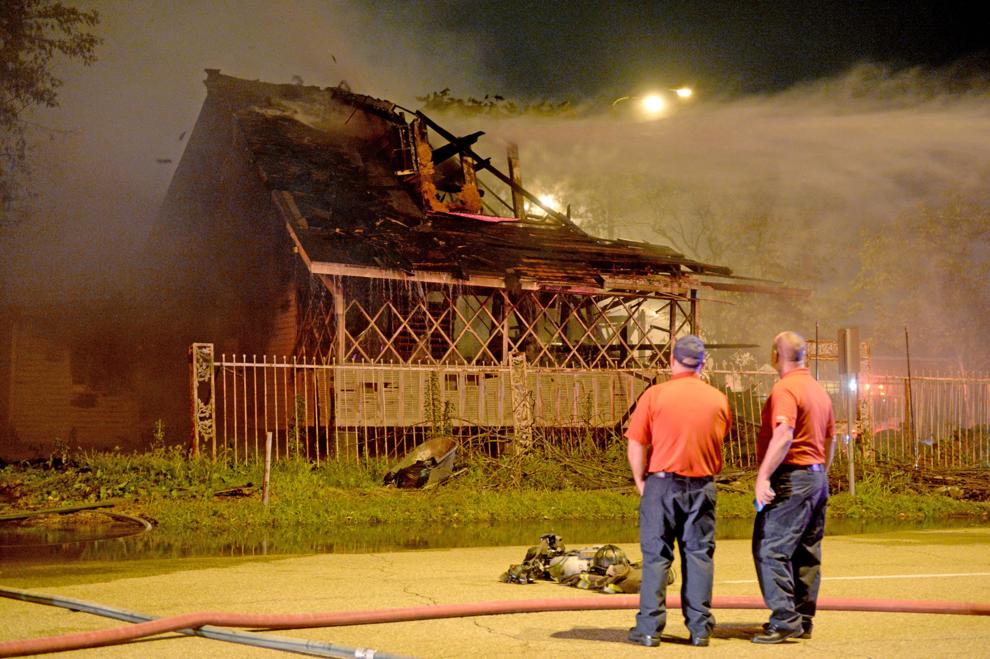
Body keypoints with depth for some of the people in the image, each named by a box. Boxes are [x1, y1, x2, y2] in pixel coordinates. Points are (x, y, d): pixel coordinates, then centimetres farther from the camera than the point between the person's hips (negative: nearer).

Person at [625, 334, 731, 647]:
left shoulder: (654, 395, -6)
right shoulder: (719, 399, 4)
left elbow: (636, 445, -7)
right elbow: (719, 445, 12)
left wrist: (641, 482, 4)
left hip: (662, 483, -2)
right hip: (703, 486, 2)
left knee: (656, 556, 3)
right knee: (699, 555, 8)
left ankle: (649, 628, 2)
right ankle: (699, 628, 8)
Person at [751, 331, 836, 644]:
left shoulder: (785, 389, -14)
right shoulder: (819, 389, 15)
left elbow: (783, 435, -26)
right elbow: (829, 439, 21)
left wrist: (763, 476, -27)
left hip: (790, 478, -10)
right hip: (817, 476, 10)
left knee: (770, 549, -8)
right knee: (807, 553, 12)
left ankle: (784, 620, -13)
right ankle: (803, 619, 16)